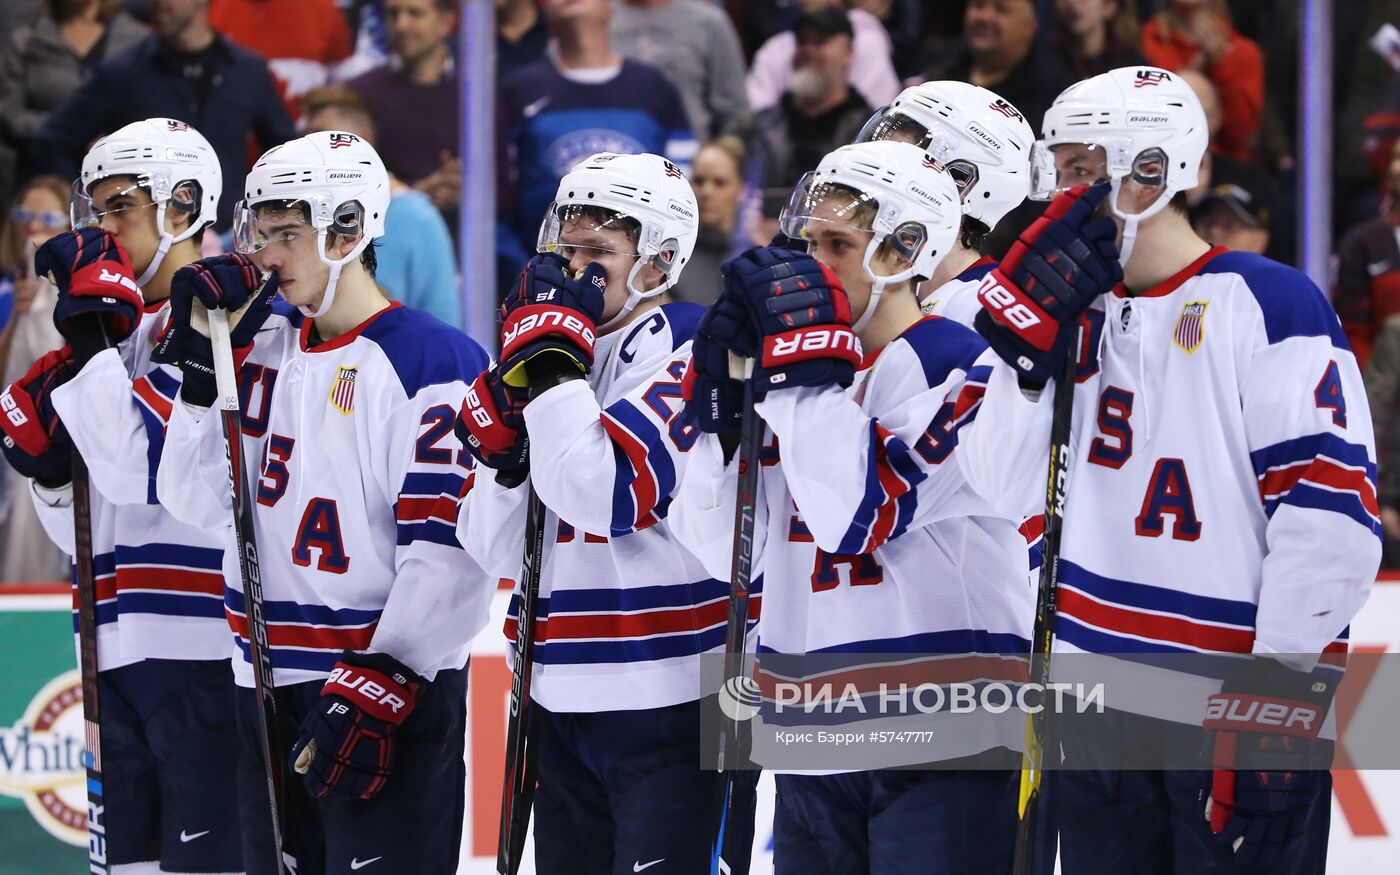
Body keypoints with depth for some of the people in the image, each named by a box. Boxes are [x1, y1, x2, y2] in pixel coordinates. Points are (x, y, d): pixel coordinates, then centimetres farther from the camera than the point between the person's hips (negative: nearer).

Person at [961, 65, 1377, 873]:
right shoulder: (1082, 312, 13)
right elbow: (1010, 488, 8)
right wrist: (1028, 342, -5)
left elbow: (1332, 505, -15)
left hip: (1233, 708, -7)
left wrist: (1279, 685, -16)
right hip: (1103, 701, 7)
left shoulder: (1263, 302, -10)